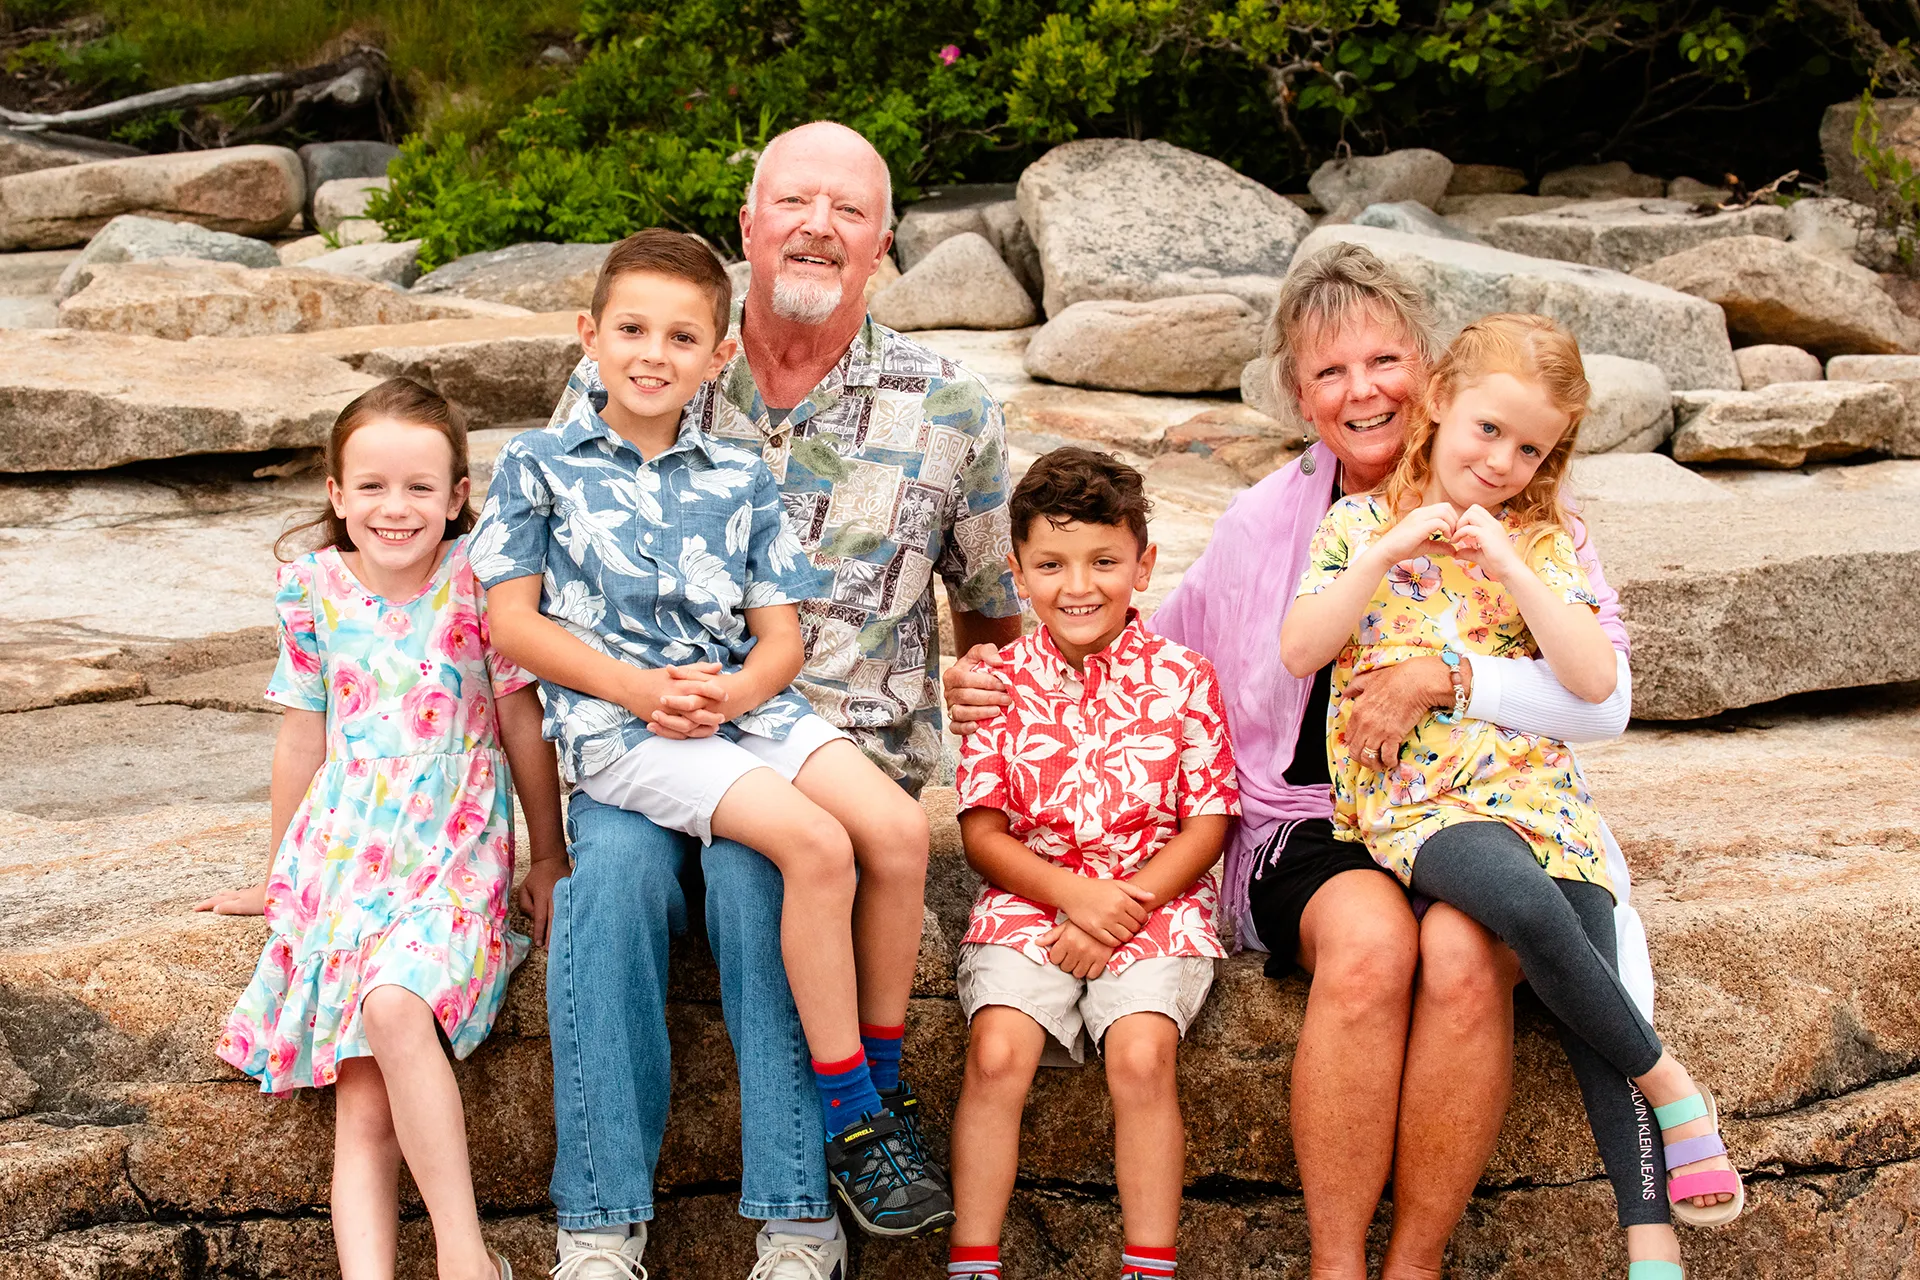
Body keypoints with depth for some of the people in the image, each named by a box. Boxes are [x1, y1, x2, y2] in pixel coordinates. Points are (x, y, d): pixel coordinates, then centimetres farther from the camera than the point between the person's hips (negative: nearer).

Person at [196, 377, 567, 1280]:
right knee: (361, 1107, -12)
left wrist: (550, 858, 11)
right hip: (343, 856, 3)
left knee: (395, 1004, -32)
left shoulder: (478, 580, -2)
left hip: (455, 856, -3)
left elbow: (522, 724, 6)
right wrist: (279, 876, 24)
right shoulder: (313, 590, 7)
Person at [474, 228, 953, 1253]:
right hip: (611, 719, -5)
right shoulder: (539, 466, 5)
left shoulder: (740, 479, 14)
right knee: (815, 844, -27)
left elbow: (781, 633, 11)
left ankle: (878, 1081, -3)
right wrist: (639, 688, -13)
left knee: (895, 826, -20)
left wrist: (730, 692, -13)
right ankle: (850, 1119, -16)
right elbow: (513, 622, 0)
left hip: (740, 699, 5)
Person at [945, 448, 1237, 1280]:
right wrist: (1072, 892, -14)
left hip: (1155, 901, -1)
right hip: (1026, 902, 1)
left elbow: (1206, 824, 0)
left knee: (1141, 1052, -24)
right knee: (997, 1048, -22)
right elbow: (981, 831, 2)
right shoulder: (1002, 680, 4)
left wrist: (1123, 906, -13)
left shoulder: (1180, 679, 1)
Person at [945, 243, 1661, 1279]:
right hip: (1310, 822, 1)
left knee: (1462, 954, -34)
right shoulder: (1268, 520, 9)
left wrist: (1444, 679, -19)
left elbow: (1603, 697, -7)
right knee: (1368, 940, -34)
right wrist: (1007, 686, 4)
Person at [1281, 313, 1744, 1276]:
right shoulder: (1360, 522, 9)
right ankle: (1669, 1087, -13)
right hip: (1412, 798, -2)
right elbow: (1299, 650, -3)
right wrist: (1387, 555, -11)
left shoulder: (1545, 542, 11)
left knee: (1588, 1011, -16)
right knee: (1528, 905, -34)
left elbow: (1596, 680, -3)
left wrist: (1505, 563, -8)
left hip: (1538, 790, 2)